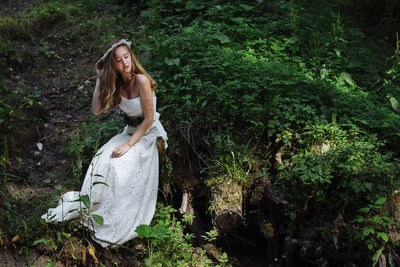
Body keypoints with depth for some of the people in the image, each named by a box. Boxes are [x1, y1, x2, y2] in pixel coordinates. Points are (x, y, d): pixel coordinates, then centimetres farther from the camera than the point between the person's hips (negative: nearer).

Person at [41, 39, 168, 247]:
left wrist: (128, 145, -20)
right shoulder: (117, 83, 2)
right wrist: (100, 79, -6)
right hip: (130, 131, 7)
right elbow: (97, 110, -3)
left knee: (119, 168, -25)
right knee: (101, 162, -16)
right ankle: (87, 207, -7)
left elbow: (149, 119, -19)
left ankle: (111, 228, -12)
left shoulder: (141, 80, -21)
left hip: (148, 135, -7)